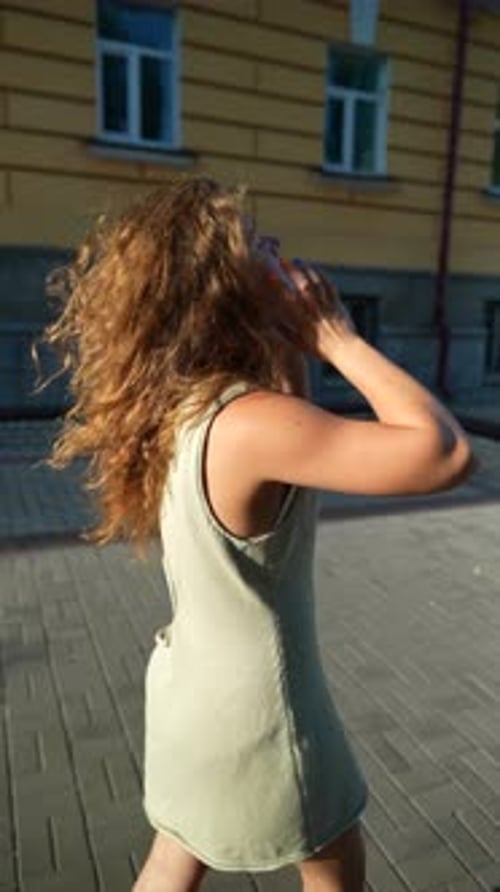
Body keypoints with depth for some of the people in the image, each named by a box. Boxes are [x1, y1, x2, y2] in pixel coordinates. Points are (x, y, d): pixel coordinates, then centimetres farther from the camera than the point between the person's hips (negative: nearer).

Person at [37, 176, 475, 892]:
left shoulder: (177, 404, -5)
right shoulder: (251, 423, -32)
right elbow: (447, 453, -36)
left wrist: (296, 349, -7)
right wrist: (338, 338, -25)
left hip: (193, 684, 7)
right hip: (253, 706, -7)